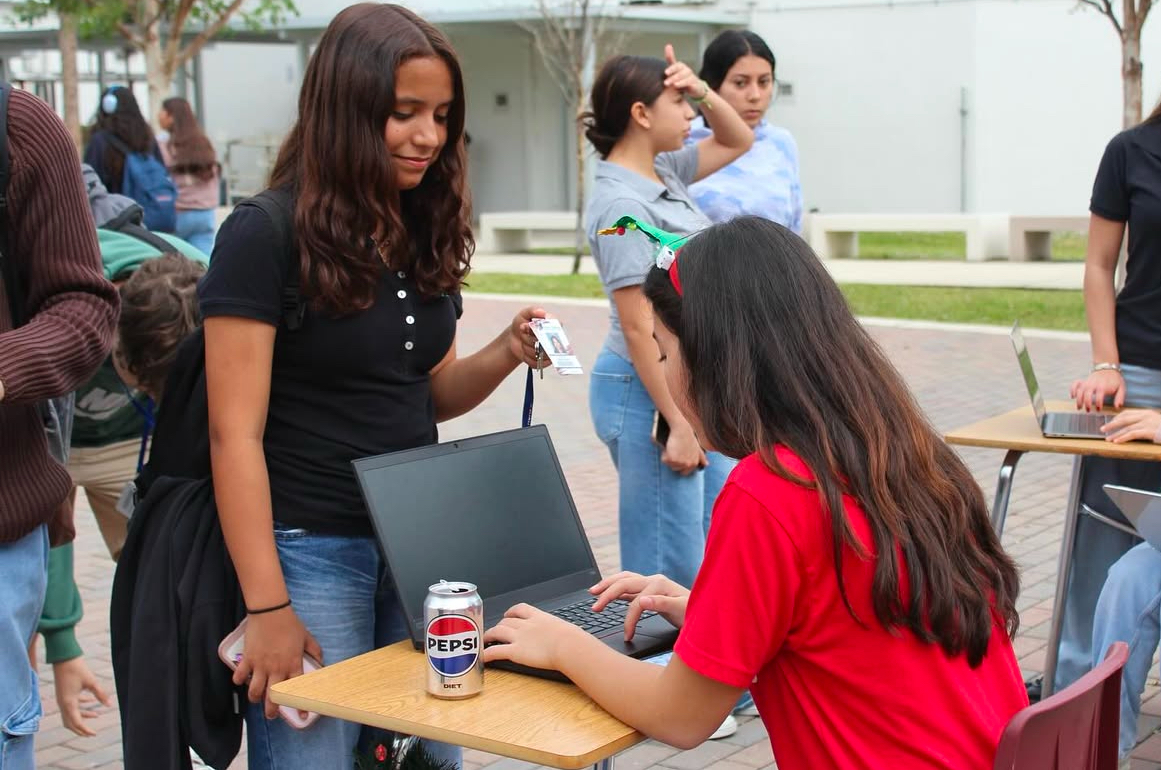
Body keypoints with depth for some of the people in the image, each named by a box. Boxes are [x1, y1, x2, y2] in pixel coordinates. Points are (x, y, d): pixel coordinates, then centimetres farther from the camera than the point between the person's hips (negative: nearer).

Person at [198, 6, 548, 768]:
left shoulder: (425, 232, 7)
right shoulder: (265, 235, -13)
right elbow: (235, 433, -15)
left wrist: (505, 353, -6)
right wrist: (266, 607, -17)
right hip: (311, 552, -6)